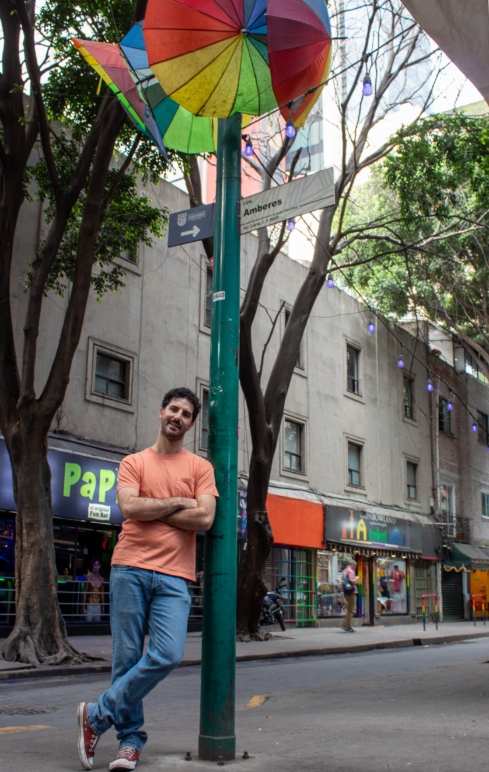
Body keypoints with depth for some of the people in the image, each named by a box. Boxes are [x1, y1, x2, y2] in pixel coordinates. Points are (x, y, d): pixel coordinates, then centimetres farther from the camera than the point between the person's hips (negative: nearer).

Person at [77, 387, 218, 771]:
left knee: (167, 655, -14)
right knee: (127, 657, 0)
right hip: (131, 569, 0)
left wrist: (149, 510, -2)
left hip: (174, 576, 0)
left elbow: (205, 518, -3)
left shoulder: (200, 467, 12)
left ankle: (99, 716, 2)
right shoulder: (134, 463, 12)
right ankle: (131, 739, 16)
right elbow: (129, 507, -6)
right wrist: (178, 502, -4)